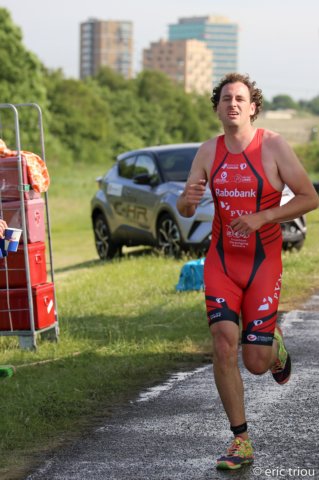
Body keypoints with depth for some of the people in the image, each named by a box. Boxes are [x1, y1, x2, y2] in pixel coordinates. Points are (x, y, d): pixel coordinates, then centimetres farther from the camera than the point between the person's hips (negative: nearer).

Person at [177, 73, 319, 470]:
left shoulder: (272, 145, -9)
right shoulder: (209, 151, 1)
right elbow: (185, 210, 4)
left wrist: (262, 217, -20)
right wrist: (188, 199, -21)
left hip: (263, 263, -2)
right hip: (221, 261, 2)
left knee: (256, 363, -3)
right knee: (223, 347, -13)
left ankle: (275, 345, 37)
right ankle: (241, 442, -2)